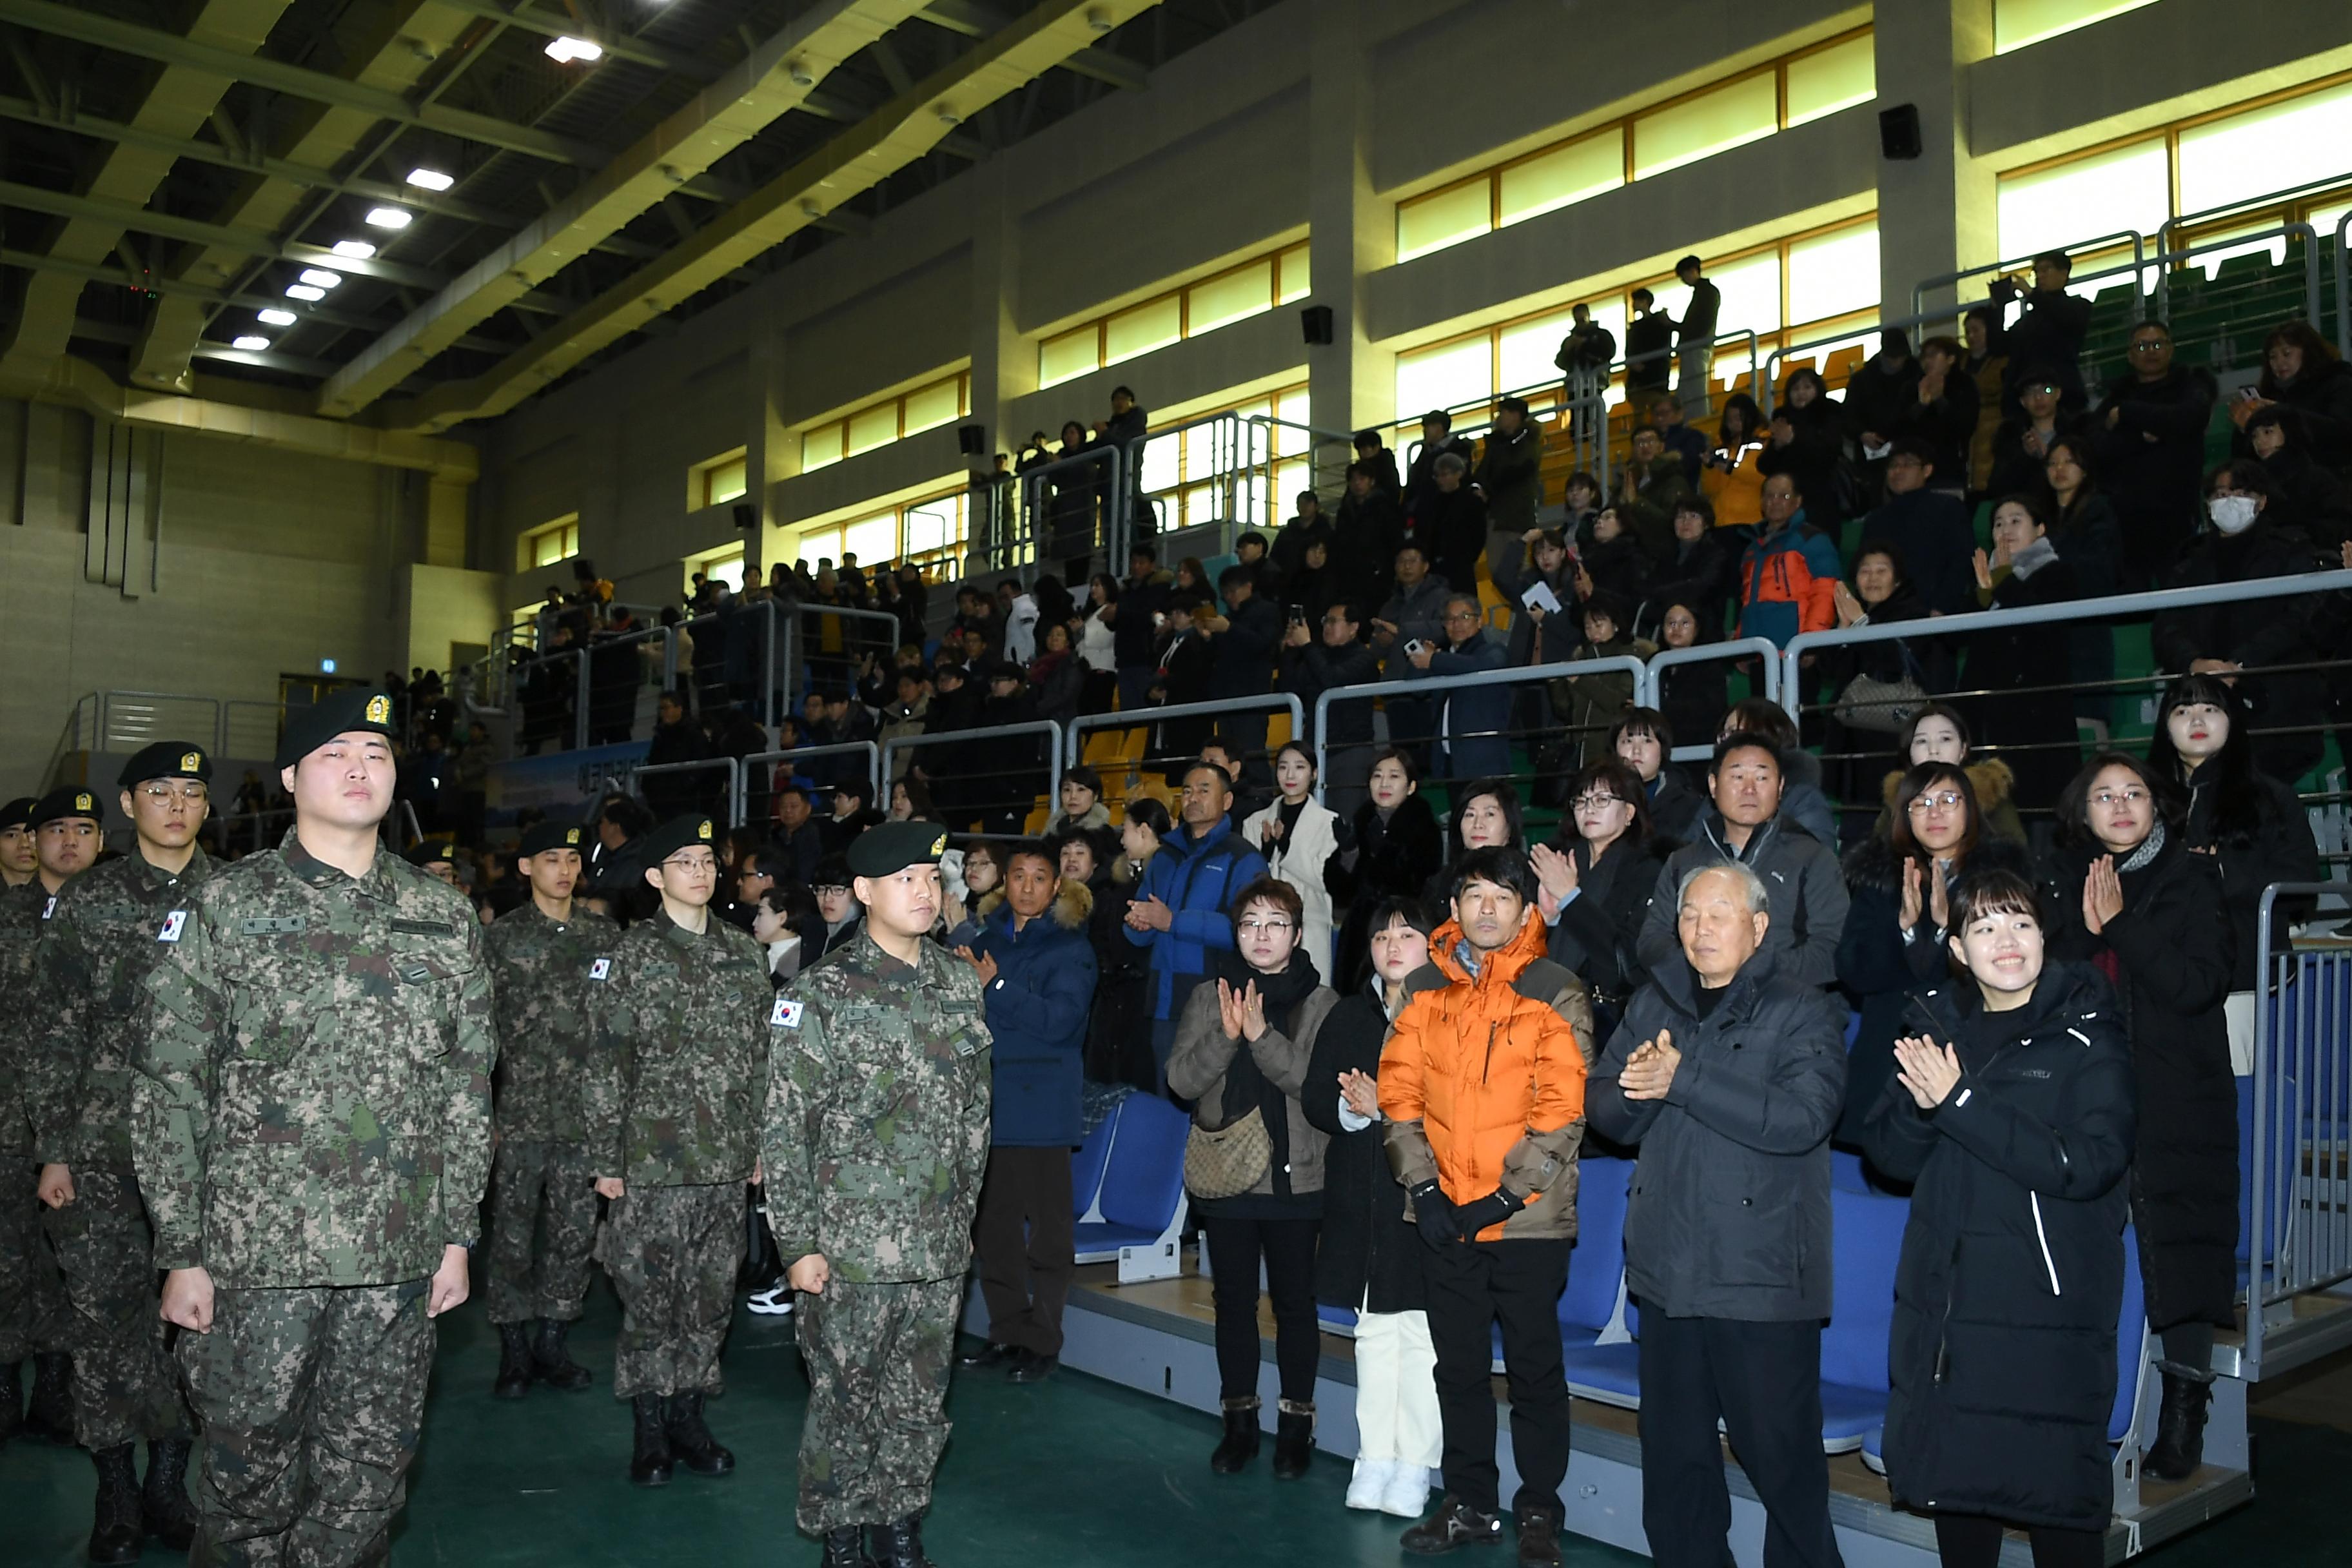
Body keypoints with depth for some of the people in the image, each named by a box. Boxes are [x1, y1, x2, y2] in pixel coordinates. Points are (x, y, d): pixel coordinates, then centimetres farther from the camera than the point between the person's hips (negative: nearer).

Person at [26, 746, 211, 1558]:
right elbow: (52, 1033, 4)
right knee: (105, 1317, 2)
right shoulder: (85, 902, 4)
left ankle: (167, 1481, 21)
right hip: (102, 1146, 0)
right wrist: (53, 1149, -1)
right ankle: (115, 1495, 17)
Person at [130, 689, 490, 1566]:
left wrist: (458, 1232, 6)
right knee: (248, 1468, 8)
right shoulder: (224, 907, 0)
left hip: (399, 1260, 2)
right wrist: (182, 1252, -5)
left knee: (369, 1472, 10)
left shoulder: (445, 916, 7)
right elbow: (167, 1087, -1)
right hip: (255, 1254, -2)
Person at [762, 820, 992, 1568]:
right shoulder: (820, 995, -10)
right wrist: (797, 1243, -11)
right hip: (850, 1250, -4)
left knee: (921, 1402, 14)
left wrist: (965, 1216, 14)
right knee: (845, 1400, 8)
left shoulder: (961, 983, 6)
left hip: (940, 1251, 5)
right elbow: (783, 1129, -10)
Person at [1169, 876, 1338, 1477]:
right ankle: (1239, 1421, 25)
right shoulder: (1209, 998, 5)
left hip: (1296, 1179, -2)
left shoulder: (1320, 1002, -2)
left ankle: (1295, 1424, 21)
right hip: (1225, 1176, 2)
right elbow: (1180, 1079, -4)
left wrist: (1262, 1036, -23)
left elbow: (1320, 1083, -14)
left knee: (1294, 1303, 7)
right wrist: (1226, 1037, -19)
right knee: (1233, 1302, 11)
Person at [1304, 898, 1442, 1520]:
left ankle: (1414, 1466, 9)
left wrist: (1384, 1109, -16)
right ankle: (1375, 1458, 19)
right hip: (1360, 1195, 5)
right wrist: (1351, 1110, -10)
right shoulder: (1348, 1014, 12)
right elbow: (1314, 1097, 9)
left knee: (1419, 1330, -1)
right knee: (1372, 1330, 11)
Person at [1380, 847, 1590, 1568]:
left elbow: (1563, 1108, -10)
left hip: (1528, 1217, -3)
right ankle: (1470, 1504, 28)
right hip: (1444, 1219, 4)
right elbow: (1400, 1092, 4)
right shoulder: (1428, 990, 6)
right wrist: (1423, 1186, -7)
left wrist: (1503, 1195, -15)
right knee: (1459, 1365, 13)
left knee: (1534, 1367, 7)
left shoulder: (1555, 994, -4)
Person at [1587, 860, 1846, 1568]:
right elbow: (1607, 1111, 9)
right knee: (1673, 1455, 15)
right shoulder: (1655, 1002, 12)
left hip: (1763, 1277, -5)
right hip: (1667, 1268, 5)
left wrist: (1683, 1079, -21)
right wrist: (1636, 1089, -14)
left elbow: (1802, 1117, -21)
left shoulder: (1802, 1011, -5)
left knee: (1781, 1456, 3)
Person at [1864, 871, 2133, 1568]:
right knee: (1953, 1480, 13)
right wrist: (1921, 1103, -16)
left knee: (2060, 1495, 2)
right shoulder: (1939, 1024, 7)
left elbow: (2089, 1163, -19)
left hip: (2049, 1307, -4)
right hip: (1942, 1297, 4)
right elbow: (1891, 1155, 4)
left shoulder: (2088, 1032, -6)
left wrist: (1962, 1100, -21)